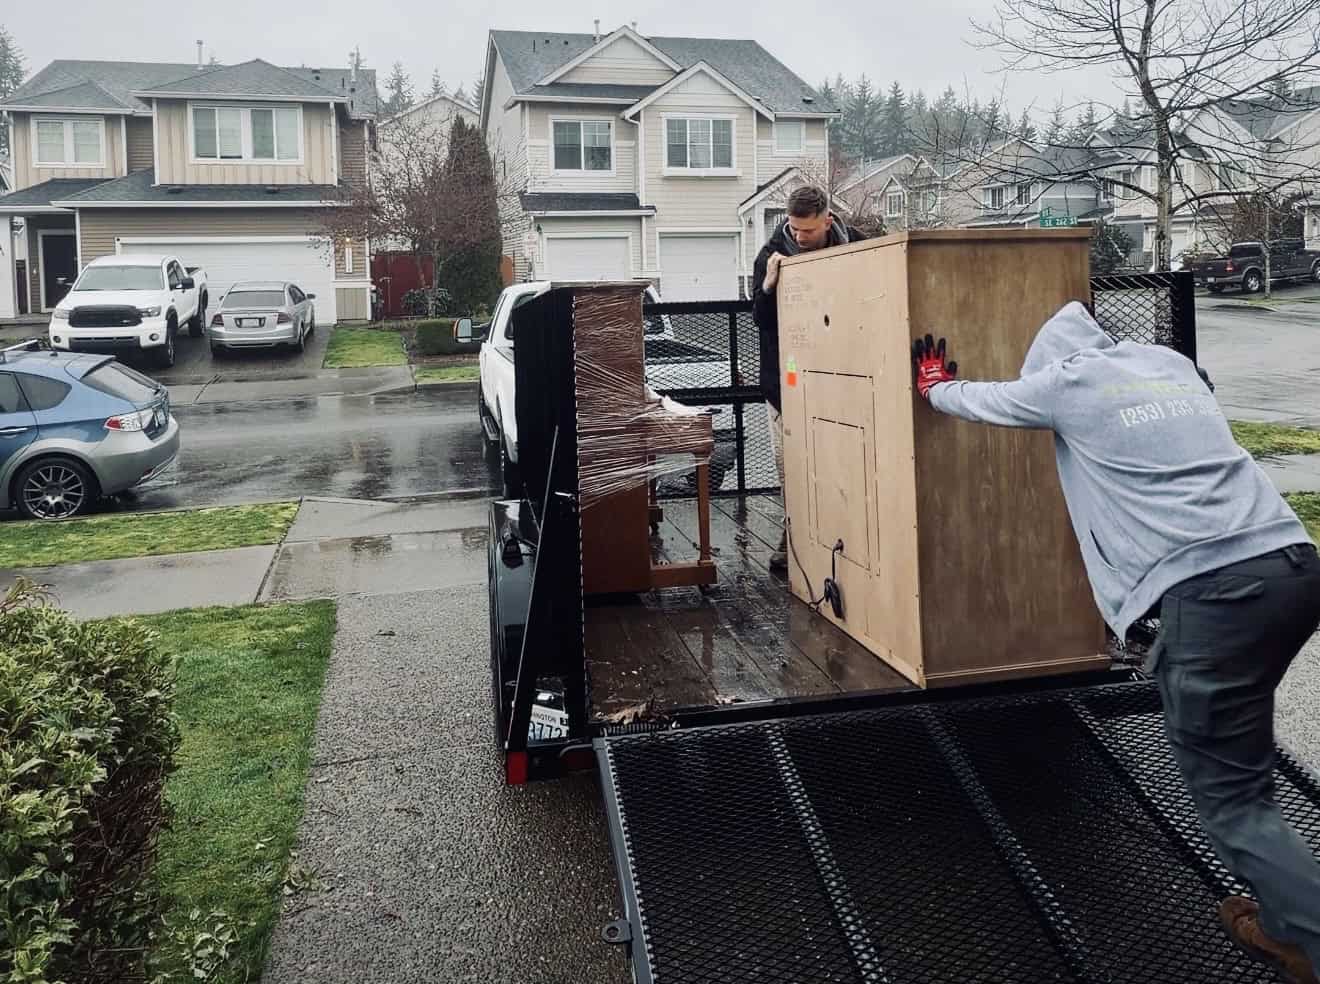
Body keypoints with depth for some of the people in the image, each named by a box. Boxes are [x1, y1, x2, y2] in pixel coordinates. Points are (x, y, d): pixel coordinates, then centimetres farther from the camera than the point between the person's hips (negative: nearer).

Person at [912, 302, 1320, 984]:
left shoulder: (1067, 379, 7)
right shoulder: (1172, 362, 23)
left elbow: (979, 401, 24)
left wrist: (934, 387, 47)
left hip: (1211, 592, -7)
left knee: (1229, 797, 3)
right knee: (1238, 756, 24)